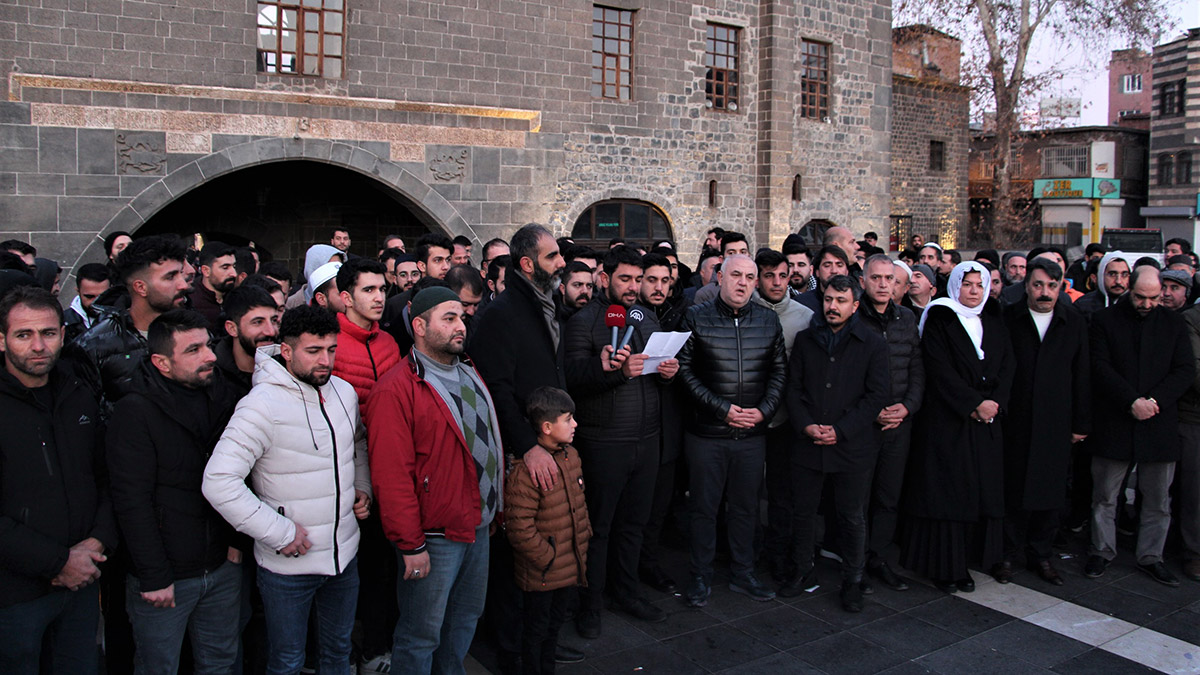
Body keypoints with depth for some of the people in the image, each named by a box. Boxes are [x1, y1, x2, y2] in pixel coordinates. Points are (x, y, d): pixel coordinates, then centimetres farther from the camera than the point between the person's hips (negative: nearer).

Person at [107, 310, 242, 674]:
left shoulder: (224, 397, 2)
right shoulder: (135, 412, -15)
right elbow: (132, 502, -16)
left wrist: (238, 538, 3)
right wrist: (154, 577, -16)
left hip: (224, 568, 5)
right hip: (165, 577, -5)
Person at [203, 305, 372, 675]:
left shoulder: (344, 391, 1)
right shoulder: (263, 404, -21)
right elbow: (218, 483, -26)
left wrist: (363, 488, 5)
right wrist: (281, 533, -23)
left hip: (345, 554, 6)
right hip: (288, 564, -6)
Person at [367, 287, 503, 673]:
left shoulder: (468, 374, 10)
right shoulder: (396, 390, -17)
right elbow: (391, 474, -19)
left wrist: (493, 510, 15)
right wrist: (410, 545, -18)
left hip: (478, 526, 8)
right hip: (433, 536, -8)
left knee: (466, 619, 21)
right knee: (422, 634, 7)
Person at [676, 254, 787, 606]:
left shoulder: (768, 320, 6)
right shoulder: (697, 317, -3)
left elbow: (779, 369, 10)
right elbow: (685, 370, -7)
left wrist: (764, 409, -5)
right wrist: (721, 408, -13)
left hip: (752, 432, 3)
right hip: (707, 433, -3)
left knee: (745, 507, 14)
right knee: (704, 507, 7)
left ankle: (743, 574, 29)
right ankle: (700, 577, 21)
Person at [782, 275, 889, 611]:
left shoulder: (873, 344, 0)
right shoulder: (806, 340, 9)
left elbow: (876, 395, -5)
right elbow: (793, 388, 7)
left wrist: (840, 430, -12)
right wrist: (806, 425, -8)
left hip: (853, 445, -2)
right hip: (807, 444, 3)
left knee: (853, 516, 7)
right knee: (803, 510, 11)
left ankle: (852, 580, 23)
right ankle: (804, 571, 29)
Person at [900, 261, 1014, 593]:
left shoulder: (994, 323, 14)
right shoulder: (939, 320, -3)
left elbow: (1006, 367, 8)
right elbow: (940, 370, -12)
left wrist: (993, 403, -8)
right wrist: (975, 403, -15)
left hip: (985, 424, 5)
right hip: (945, 420, -5)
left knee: (980, 490, 5)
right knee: (945, 490, -2)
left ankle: (962, 561, 14)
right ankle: (943, 565, 6)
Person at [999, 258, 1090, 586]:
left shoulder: (1074, 323, 6)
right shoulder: (1007, 319, -1)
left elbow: (1082, 376, 7)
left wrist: (1081, 423, 5)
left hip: (1055, 424, 2)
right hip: (1014, 422, -2)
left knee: (1049, 492, 10)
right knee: (1013, 491, 4)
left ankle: (1041, 555, 24)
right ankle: (1008, 555, 17)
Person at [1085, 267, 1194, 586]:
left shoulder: (1174, 324, 9)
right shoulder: (1104, 320, 2)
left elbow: (1185, 371, 2)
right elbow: (1100, 367, -6)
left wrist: (1155, 400, -12)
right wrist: (1132, 401, -15)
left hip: (1159, 425, 2)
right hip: (1113, 424, -2)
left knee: (1158, 497, 7)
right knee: (1105, 494, 6)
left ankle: (1151, 557, 20)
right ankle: (1102, 550, 20)